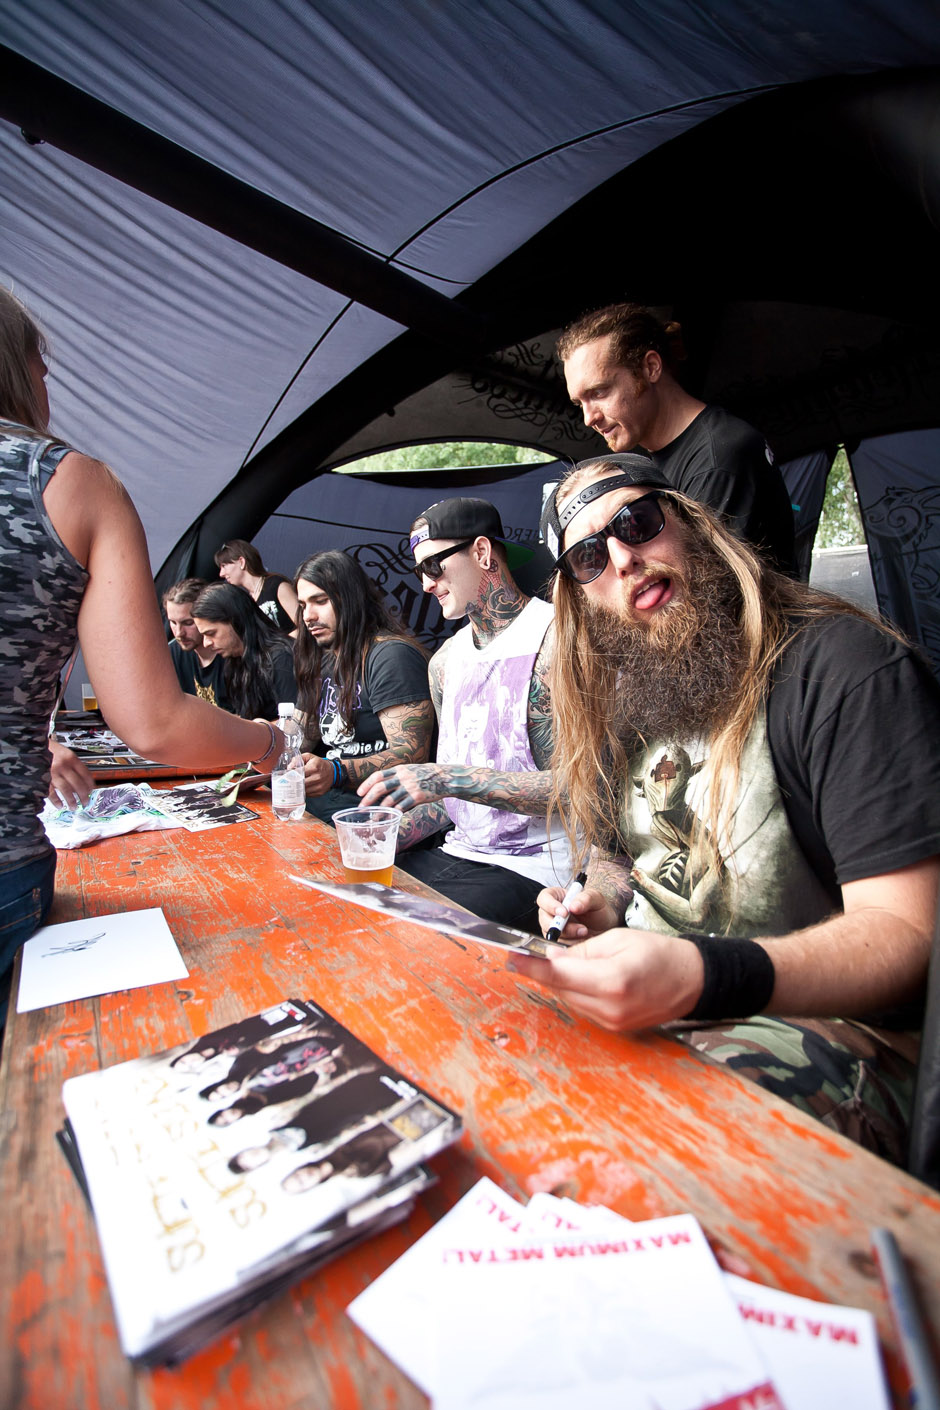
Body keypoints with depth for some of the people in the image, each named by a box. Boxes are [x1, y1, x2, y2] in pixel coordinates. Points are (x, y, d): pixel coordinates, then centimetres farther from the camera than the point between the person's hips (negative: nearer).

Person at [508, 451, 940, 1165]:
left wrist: (705, 976, -35)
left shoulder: (848, 667, -15)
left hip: (831, 1020, -6)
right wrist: (601, 905, -4)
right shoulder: (617, 704, 8)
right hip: (641, 995, 7)